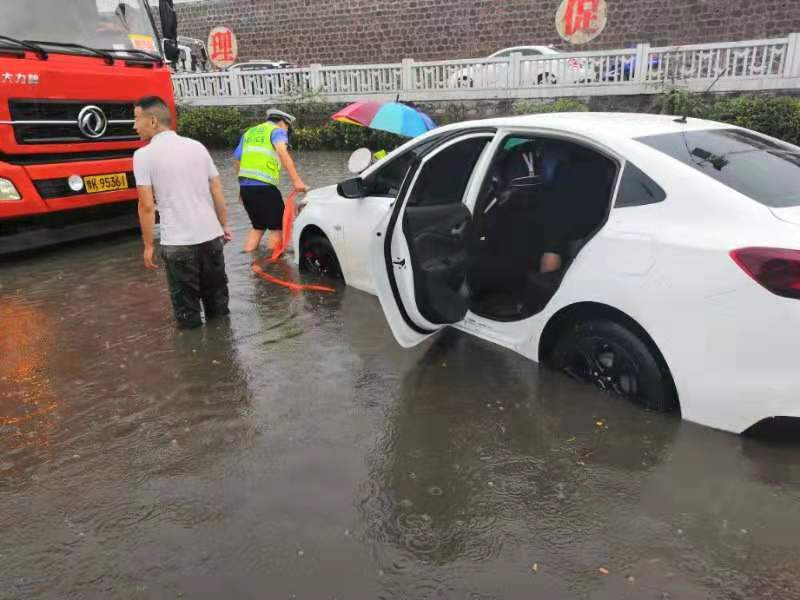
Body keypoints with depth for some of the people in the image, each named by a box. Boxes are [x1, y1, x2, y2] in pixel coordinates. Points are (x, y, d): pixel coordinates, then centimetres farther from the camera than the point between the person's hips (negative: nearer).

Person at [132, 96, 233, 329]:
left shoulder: (144, 155, -6)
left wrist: (148, 245, -1)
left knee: (186, 304, 8)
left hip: (177, 242, -5)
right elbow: (218, 192, 8)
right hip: (211, 236, 5)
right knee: (217, 297, 19)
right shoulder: (197, 146, 7)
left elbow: (147, 206, -10)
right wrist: (224, 225, 19)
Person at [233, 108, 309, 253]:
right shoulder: (277, 131, 4)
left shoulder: (249, 133, 25)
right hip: (264, 186, -7)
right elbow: (282, 152, -16)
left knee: (258, 226, 21)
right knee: (278, 227, 3)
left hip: (244, 186, 7)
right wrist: (296, 180, -26)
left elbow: (237, 159, 25)